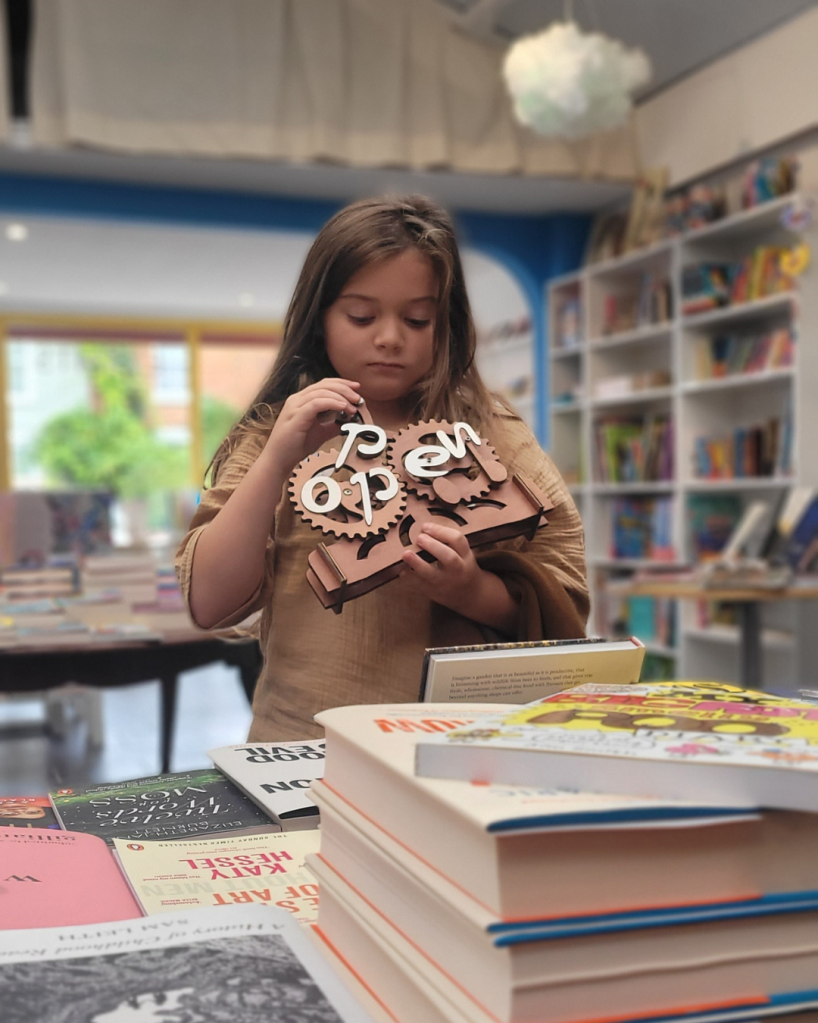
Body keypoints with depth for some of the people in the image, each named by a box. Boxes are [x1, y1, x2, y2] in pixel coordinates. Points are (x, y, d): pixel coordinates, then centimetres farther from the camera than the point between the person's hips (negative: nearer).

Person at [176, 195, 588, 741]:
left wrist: (470, 592, -14)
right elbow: (211, 603, -1)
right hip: (299, 751, 0)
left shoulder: (489, 434, 6)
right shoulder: (273, 435, 9)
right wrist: (276, 459, -9)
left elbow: (560, 606, 5)